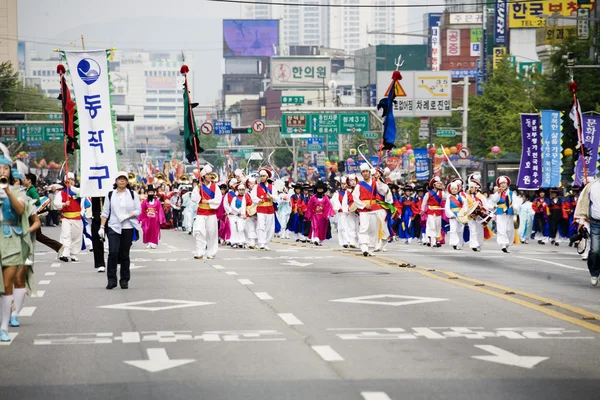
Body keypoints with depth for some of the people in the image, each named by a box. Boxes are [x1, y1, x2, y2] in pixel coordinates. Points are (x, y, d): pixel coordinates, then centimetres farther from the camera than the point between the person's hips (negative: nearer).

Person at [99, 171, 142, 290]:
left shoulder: (133, 194, 7)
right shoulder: (110, 195, 8)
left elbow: (138, 210, 3)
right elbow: (105, 212, 8)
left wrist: (128, 216, -14)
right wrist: (102, 227, 0)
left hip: (128, 228, 0)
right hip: (113, 227, 0)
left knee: (125, 254, 4)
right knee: (113, 253, -13)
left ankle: (124, 280, 12)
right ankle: (111, 280, -9)